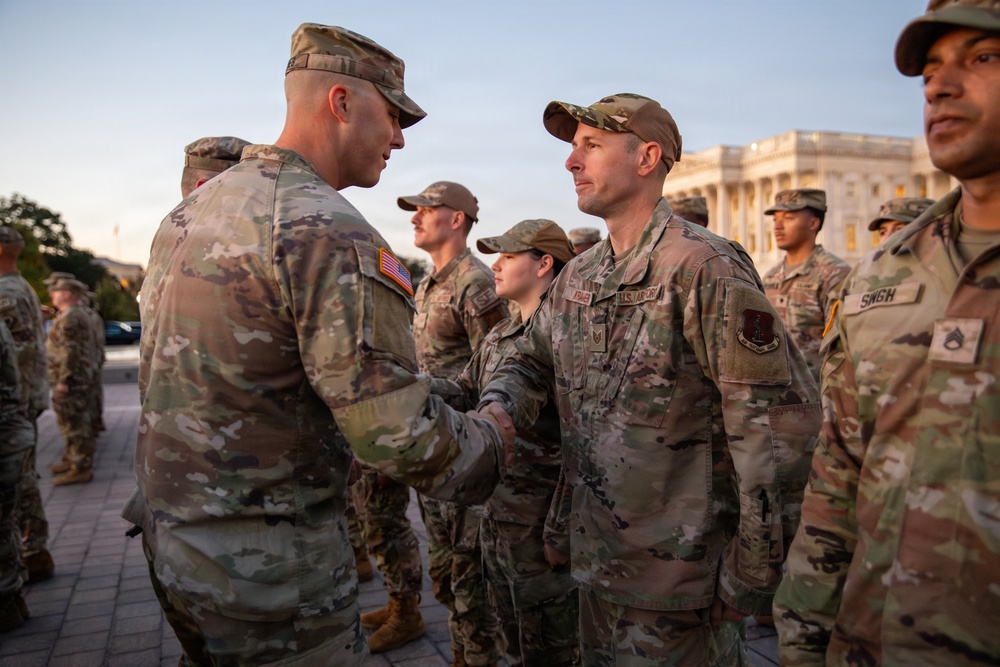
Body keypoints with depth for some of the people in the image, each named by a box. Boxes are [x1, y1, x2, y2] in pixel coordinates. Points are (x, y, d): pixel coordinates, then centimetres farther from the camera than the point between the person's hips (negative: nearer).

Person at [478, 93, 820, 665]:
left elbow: (782, 421, -20)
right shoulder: (577, 277, 6)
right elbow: (531, 360, 17)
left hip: (680, 574, -7)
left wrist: (753, 574, -16)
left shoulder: (705, 269, -18)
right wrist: (497, 409, -7)